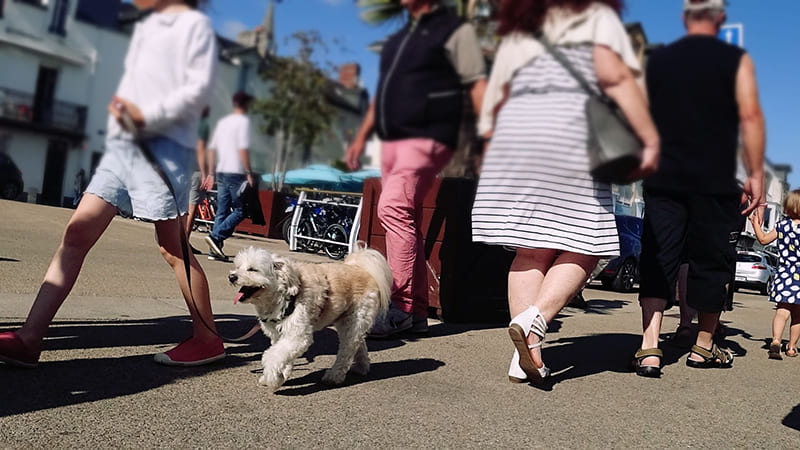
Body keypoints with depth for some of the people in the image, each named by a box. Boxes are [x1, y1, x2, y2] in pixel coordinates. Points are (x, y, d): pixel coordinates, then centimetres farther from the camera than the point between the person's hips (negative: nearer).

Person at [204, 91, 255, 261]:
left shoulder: (222, 122, 17)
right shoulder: (243, 121, -5)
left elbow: (211, 148, 16)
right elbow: (243, 149, -14)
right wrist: (249, 173, -12)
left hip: (221, 172, 7)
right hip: (236, 173, -7)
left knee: (222, 211, 9)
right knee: (240, 211, -1)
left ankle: (214, 250, 7)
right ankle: (216, 236, -16)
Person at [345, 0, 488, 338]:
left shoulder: (455, 31, 3)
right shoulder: (398, 38, 24)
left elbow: (477, 84, -6)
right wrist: (361, 137, 20)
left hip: (426, 139, -8)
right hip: (391, 142, 8)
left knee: (393, 208, -24)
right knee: (406, 221, 5)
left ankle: (400, 307, -21)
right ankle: (417, 313, 11)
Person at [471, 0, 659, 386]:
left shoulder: (517, 32, 24)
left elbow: (497, 98, 19)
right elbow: (614, 76, -5)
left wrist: (492, 143, 26)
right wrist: (650, 140, -6)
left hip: (513, 135, 4)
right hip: (572, 135, -4)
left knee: (532, 250, 6)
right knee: (580, 250, 5)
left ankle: (527, 358, 0)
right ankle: (534, 319, -18)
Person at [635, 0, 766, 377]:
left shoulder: (657, 60, 10)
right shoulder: (736, 60, 3)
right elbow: (750, 115, -6)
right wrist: (756, 175, -4)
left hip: (662, 180, 2)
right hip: (715, 182, -2)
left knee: (657, 261, 2)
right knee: (713, 262, 11)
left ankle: (649, 348, -9)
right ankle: (704, 348, 24)